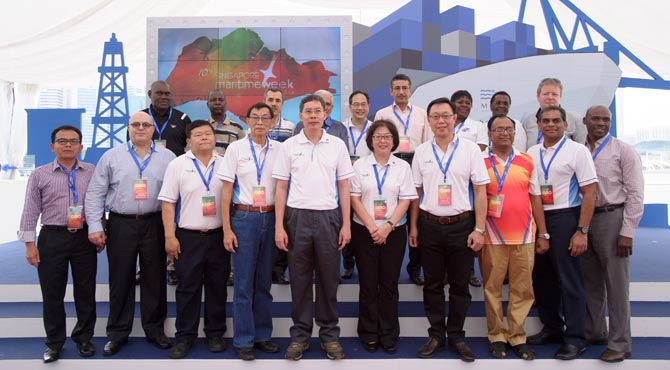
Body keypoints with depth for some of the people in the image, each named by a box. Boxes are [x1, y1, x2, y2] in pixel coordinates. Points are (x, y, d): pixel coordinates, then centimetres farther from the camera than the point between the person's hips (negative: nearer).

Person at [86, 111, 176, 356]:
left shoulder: (167, 157, 5)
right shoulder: (111, 157, 6)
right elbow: (95, 193, 4)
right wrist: (95, 226, -4)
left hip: (155, 225, 0)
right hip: (121, 225, 0)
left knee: (155, 280, 8)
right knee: (120, 281, 8)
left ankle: (154, 329, 23)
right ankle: (117, 333, 22)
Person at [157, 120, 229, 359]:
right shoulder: (177, 164, 1)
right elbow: (168, 203, -1)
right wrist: (170, 237, -7)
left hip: (219, 236, 2)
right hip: (188, 237, -1)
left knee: (217, 287, 10)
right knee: (187, 288, 5)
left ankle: (215, 333, 24)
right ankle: (184, 336, 19)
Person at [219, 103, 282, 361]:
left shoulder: (278, 150, 5)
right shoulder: (236, 149, 0)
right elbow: (226, 190, -1)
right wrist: (227, 229, -6)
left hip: (271, 217, 2)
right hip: (244, 217, -2)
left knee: (264, 281, 11)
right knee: (244, 282, 2)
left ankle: (262, 335, 24)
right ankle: (243, 340, 15)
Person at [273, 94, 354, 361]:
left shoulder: (337, 145, 4)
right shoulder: (289, 146, 3)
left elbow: (344, 187, 6)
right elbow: (281, 188, 3)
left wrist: (346, 224, 0)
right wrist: (279, 226, -3)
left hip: (328, 217, 0)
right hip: (297, 217, 0)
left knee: (328, 279, 7)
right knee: (299, 279, 7)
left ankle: (330, 334, 22)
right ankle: (300, 335, 21)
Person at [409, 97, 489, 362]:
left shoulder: (470, 149, -2)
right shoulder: (421, 152, 4)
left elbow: (480, 191, -2)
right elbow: (416, 191, 9)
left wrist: (479, 229, -6)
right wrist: (413, 227, 7)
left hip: (461, 225, -1)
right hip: (429, 225, 2)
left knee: (460, 285, 9)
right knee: (433, 284, 11)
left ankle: (457, 336, 24)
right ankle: (436, 335, 25)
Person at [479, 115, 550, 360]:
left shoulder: (527, 161, 8)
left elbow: (535, 198, 11)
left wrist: (543, 234, 8)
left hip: (524, 236, 3)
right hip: (492, 237, -2)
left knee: (522, 289, 7)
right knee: (492, 288, 6)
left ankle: (517, 337, 20)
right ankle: (496, 336, 19)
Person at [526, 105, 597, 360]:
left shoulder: (577, 151, -5)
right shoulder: (531, 154, 9)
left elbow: (589, 192, -9)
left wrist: (582, 231, -14)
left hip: (564, 219, -5)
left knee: (569, 280, 0)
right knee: (541, 277, 13)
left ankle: (574, 339, 13)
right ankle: (552, 329, 30)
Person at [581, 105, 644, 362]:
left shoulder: (623, 151, -3)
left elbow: (635, 194, -6)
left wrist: (627, 232, -12)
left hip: (611, 218, -4)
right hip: (582, 219, 4)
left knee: (616, 284, 2)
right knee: (590, 281, 15)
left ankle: (619, 343, 14)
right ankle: (593, 332, 30)